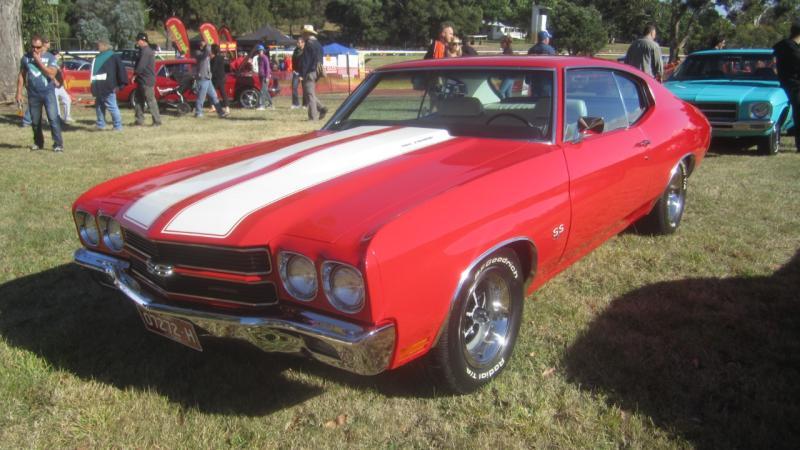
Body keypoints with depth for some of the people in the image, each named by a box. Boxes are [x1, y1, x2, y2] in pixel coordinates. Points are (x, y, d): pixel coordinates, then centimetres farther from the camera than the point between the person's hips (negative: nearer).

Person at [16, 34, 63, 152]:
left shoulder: (50, 57, -3)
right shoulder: (25, 58, 5)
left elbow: (52, 74, -17)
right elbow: (21, 76, 11)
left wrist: (38, 61, -17)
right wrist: (19, 92, 8)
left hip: (48, 92, -3)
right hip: (33, 94, 3)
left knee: (53, 118, -13)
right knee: (35, 121, 10)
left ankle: (58, 144, -11)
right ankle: (38, 143, 25)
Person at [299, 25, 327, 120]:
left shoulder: (309, 44, -13)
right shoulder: (317, 44, 15)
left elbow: (305, 60, -18)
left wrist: (302, 74, -18)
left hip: (309, 72, -9)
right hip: (315, 72, 9)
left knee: (309, 95, -5)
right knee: (311, 94, 17)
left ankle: (313, 116, -5)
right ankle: (321, 108, 6)